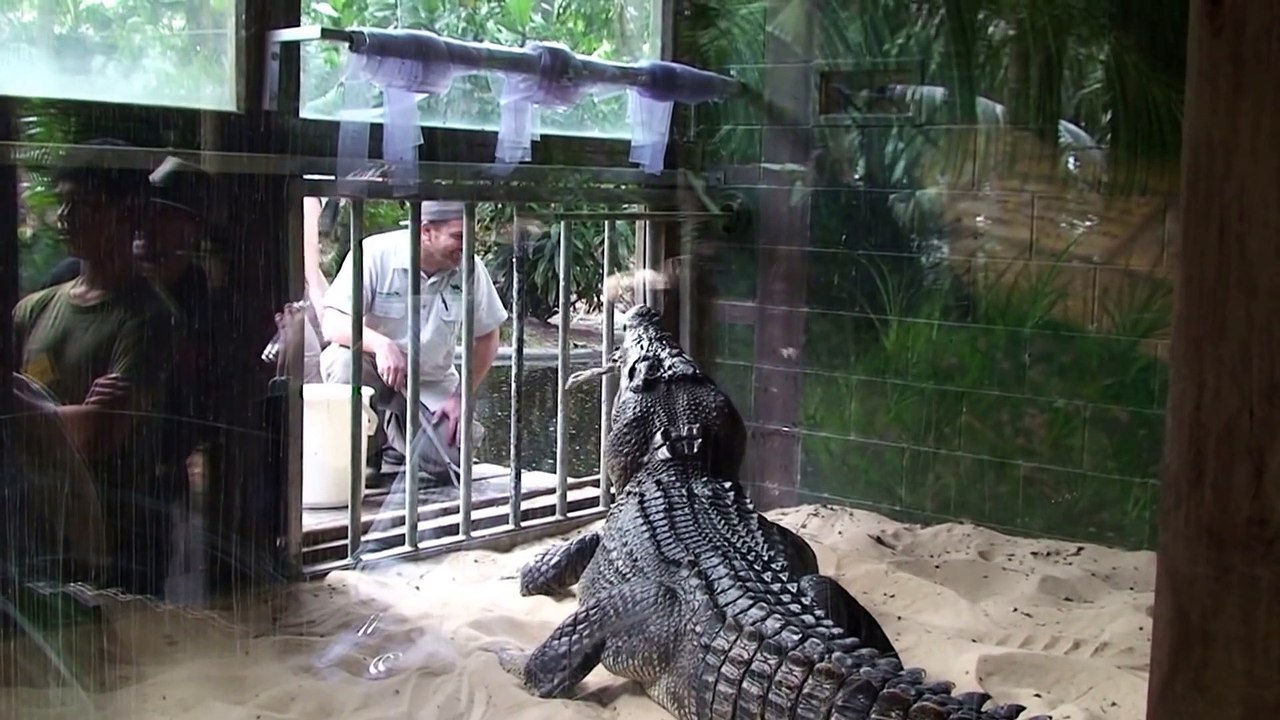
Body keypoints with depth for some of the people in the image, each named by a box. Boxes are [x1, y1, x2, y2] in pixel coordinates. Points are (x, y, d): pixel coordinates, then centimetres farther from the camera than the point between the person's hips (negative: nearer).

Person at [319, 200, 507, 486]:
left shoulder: (470, 269, -11)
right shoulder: (376, 253, -20)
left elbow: (487, 338, 2)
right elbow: (331, 323, -26)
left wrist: (461, 397, -6)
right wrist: (381, 344, -45)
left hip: (432, 383, 2)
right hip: (375, 369, -2)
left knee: (444, 461, -21)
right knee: (344, 360, -36)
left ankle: (396, 434, 16)